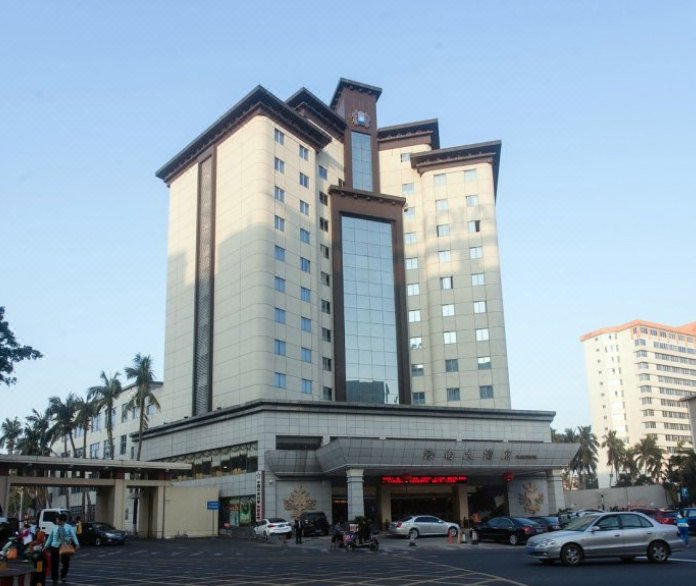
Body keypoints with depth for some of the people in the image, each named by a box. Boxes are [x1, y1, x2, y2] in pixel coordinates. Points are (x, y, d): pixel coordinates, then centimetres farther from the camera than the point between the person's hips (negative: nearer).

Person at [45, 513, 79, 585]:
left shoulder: (69, 527, 0)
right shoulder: (54, 528, 7)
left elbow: (73, 535, -9)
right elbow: (50, 538, 13)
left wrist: (77, 544, -23)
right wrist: (46, 547, 10)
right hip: (55, 547, 1)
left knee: (66, 563, 5)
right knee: (54, 564, 2)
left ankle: (63, 577, 27)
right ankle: (54, 579, 17)